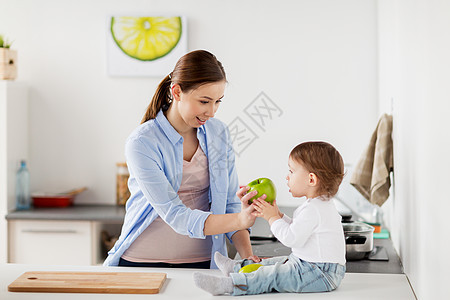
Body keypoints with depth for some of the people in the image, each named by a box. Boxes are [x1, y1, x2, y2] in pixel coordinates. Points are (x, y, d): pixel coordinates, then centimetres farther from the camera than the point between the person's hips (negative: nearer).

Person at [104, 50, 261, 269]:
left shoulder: (219, 134, 3)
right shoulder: (141, 143, -14)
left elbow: (230, 203, 7)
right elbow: (175, 216, -20)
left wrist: (247, 255, -8)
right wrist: (239, 220, -31)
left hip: (202, 260, 3)